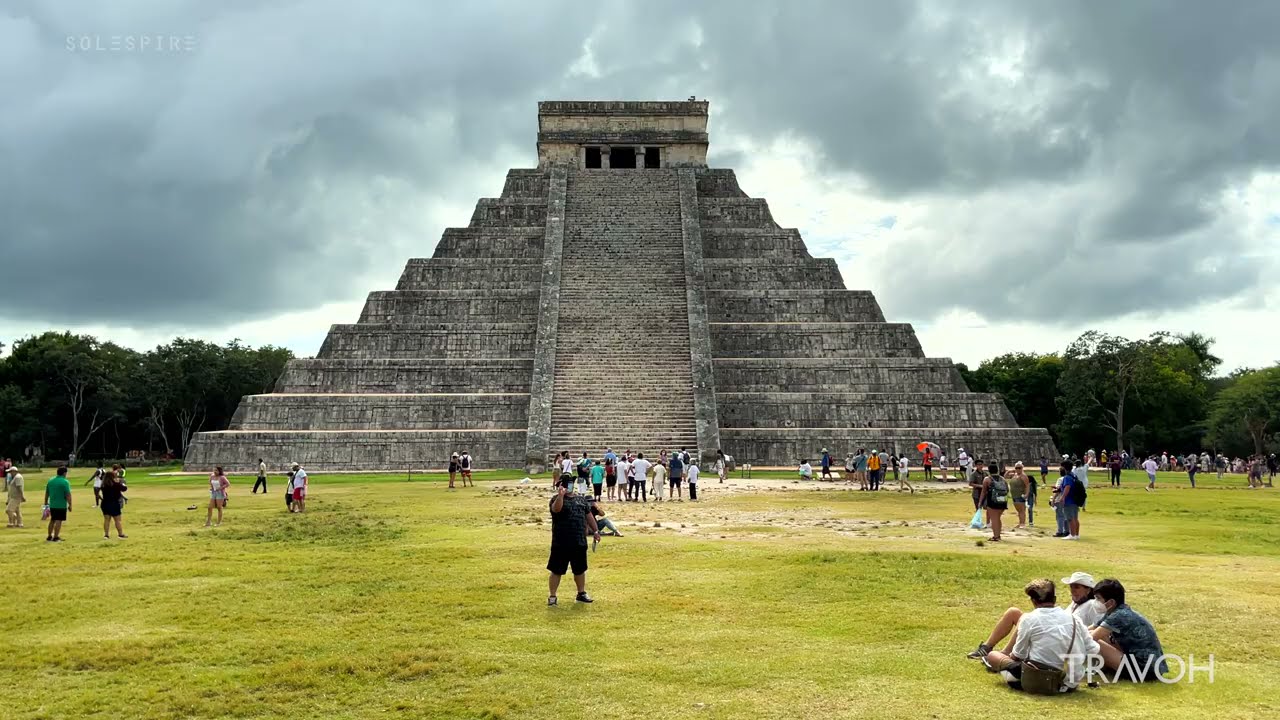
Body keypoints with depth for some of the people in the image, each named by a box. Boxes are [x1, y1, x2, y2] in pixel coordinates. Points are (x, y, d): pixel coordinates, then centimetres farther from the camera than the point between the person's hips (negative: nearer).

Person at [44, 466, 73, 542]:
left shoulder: (50, 480, 8)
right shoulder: (65, 482, -12)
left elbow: (47, 493, 15)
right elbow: (68, 495, -15)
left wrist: (46, 503, 25)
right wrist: (70, 505, -9)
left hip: (52, 505, 6)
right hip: (61, 505, -6)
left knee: (52, 520, 18)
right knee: (58, 521, -2)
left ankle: (49, 537, 24)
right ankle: (56, 537, -2)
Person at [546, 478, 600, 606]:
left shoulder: (581, 499, 12)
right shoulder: (557, 499, -7)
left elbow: (589, 515, 19)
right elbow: (556, 509, -30)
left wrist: (595, 530, 18)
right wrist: (560, 495, -42)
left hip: (580, 543, 5)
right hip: (561, 544, -5)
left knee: (580, 569, 16)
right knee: (556, 570, 1)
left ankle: (581, 593, 31)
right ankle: (552, 596, 11)